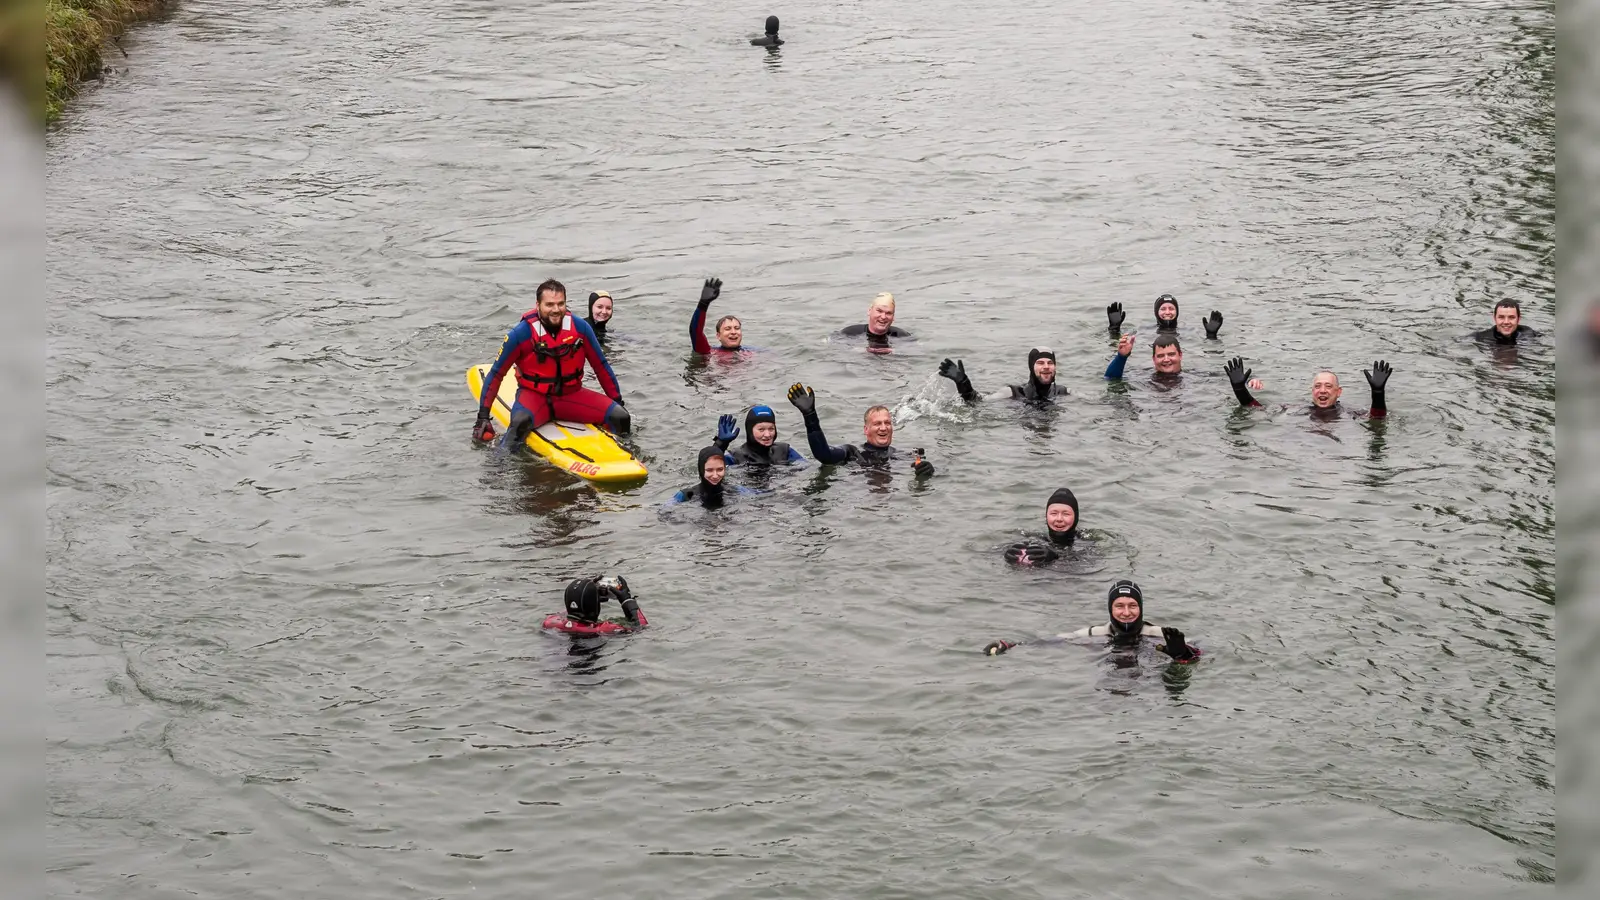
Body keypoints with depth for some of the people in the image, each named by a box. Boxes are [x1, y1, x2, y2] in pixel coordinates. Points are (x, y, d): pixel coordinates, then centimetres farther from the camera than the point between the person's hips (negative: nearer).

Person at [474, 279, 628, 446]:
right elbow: (496, 374, -7)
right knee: (521, 421, -38)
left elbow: (601, 366, 7)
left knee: (619, 417, -15)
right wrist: (483, 416, -11)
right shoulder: (521, 334, -15)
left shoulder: (580, 328, -6)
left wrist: (618, 402, 8)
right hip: (534, 395, -3)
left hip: (571, 395, 3)